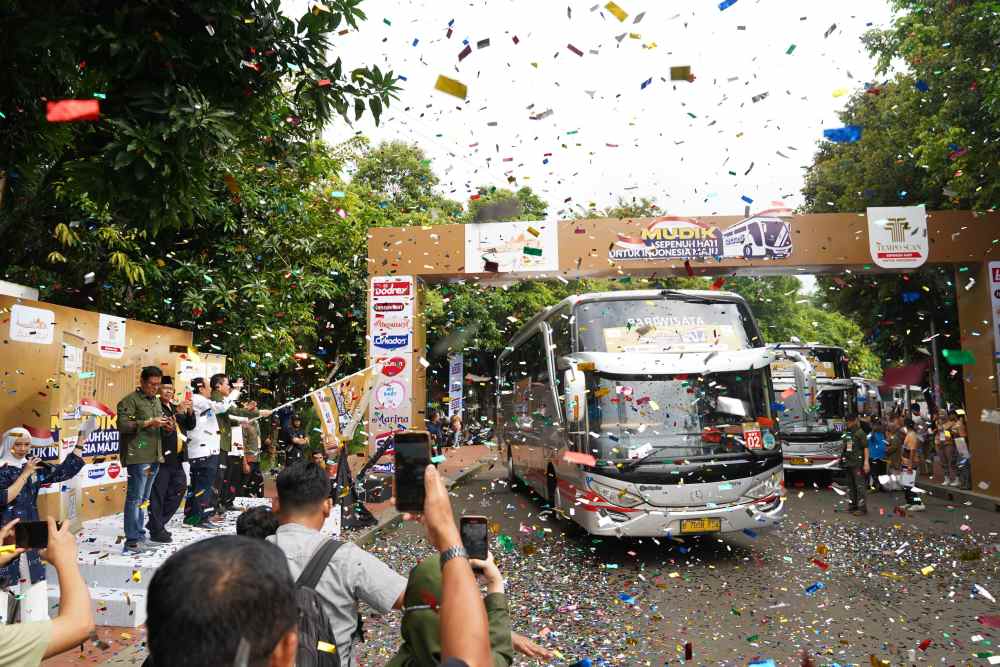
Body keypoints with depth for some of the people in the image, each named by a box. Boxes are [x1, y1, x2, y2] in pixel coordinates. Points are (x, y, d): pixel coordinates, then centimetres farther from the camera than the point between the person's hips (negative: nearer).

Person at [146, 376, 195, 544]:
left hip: (176, 458, 9)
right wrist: (177, 412, -26)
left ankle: (156, 524, 26)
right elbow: (161, 425, -23)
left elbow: (190, 425, 16)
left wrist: (190, 411, 1)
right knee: (158, 494, -4)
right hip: (162, 458, -8)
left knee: (177, 491, 13)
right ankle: (157, 531, 5)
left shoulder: (175, 408, 19)